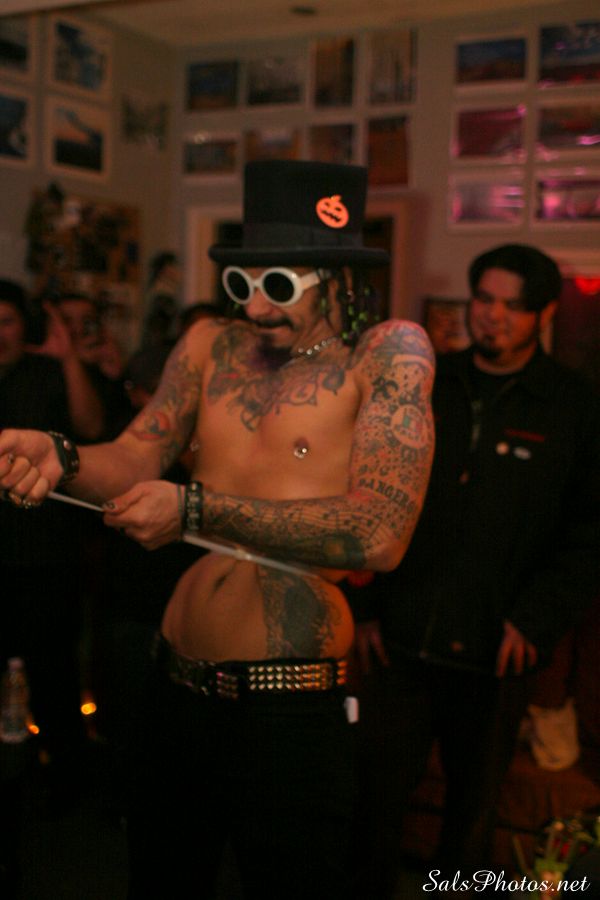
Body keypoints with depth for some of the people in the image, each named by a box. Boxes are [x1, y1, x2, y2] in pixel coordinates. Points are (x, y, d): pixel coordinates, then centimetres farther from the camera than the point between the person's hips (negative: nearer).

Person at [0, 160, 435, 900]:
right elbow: (130, 462, -1)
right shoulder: (210, 344, 6)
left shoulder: (389, 352, -10)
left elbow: (379, 534, -22)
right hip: (174, 691, 6)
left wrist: (194, 509, -21)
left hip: (290, 708, -5)